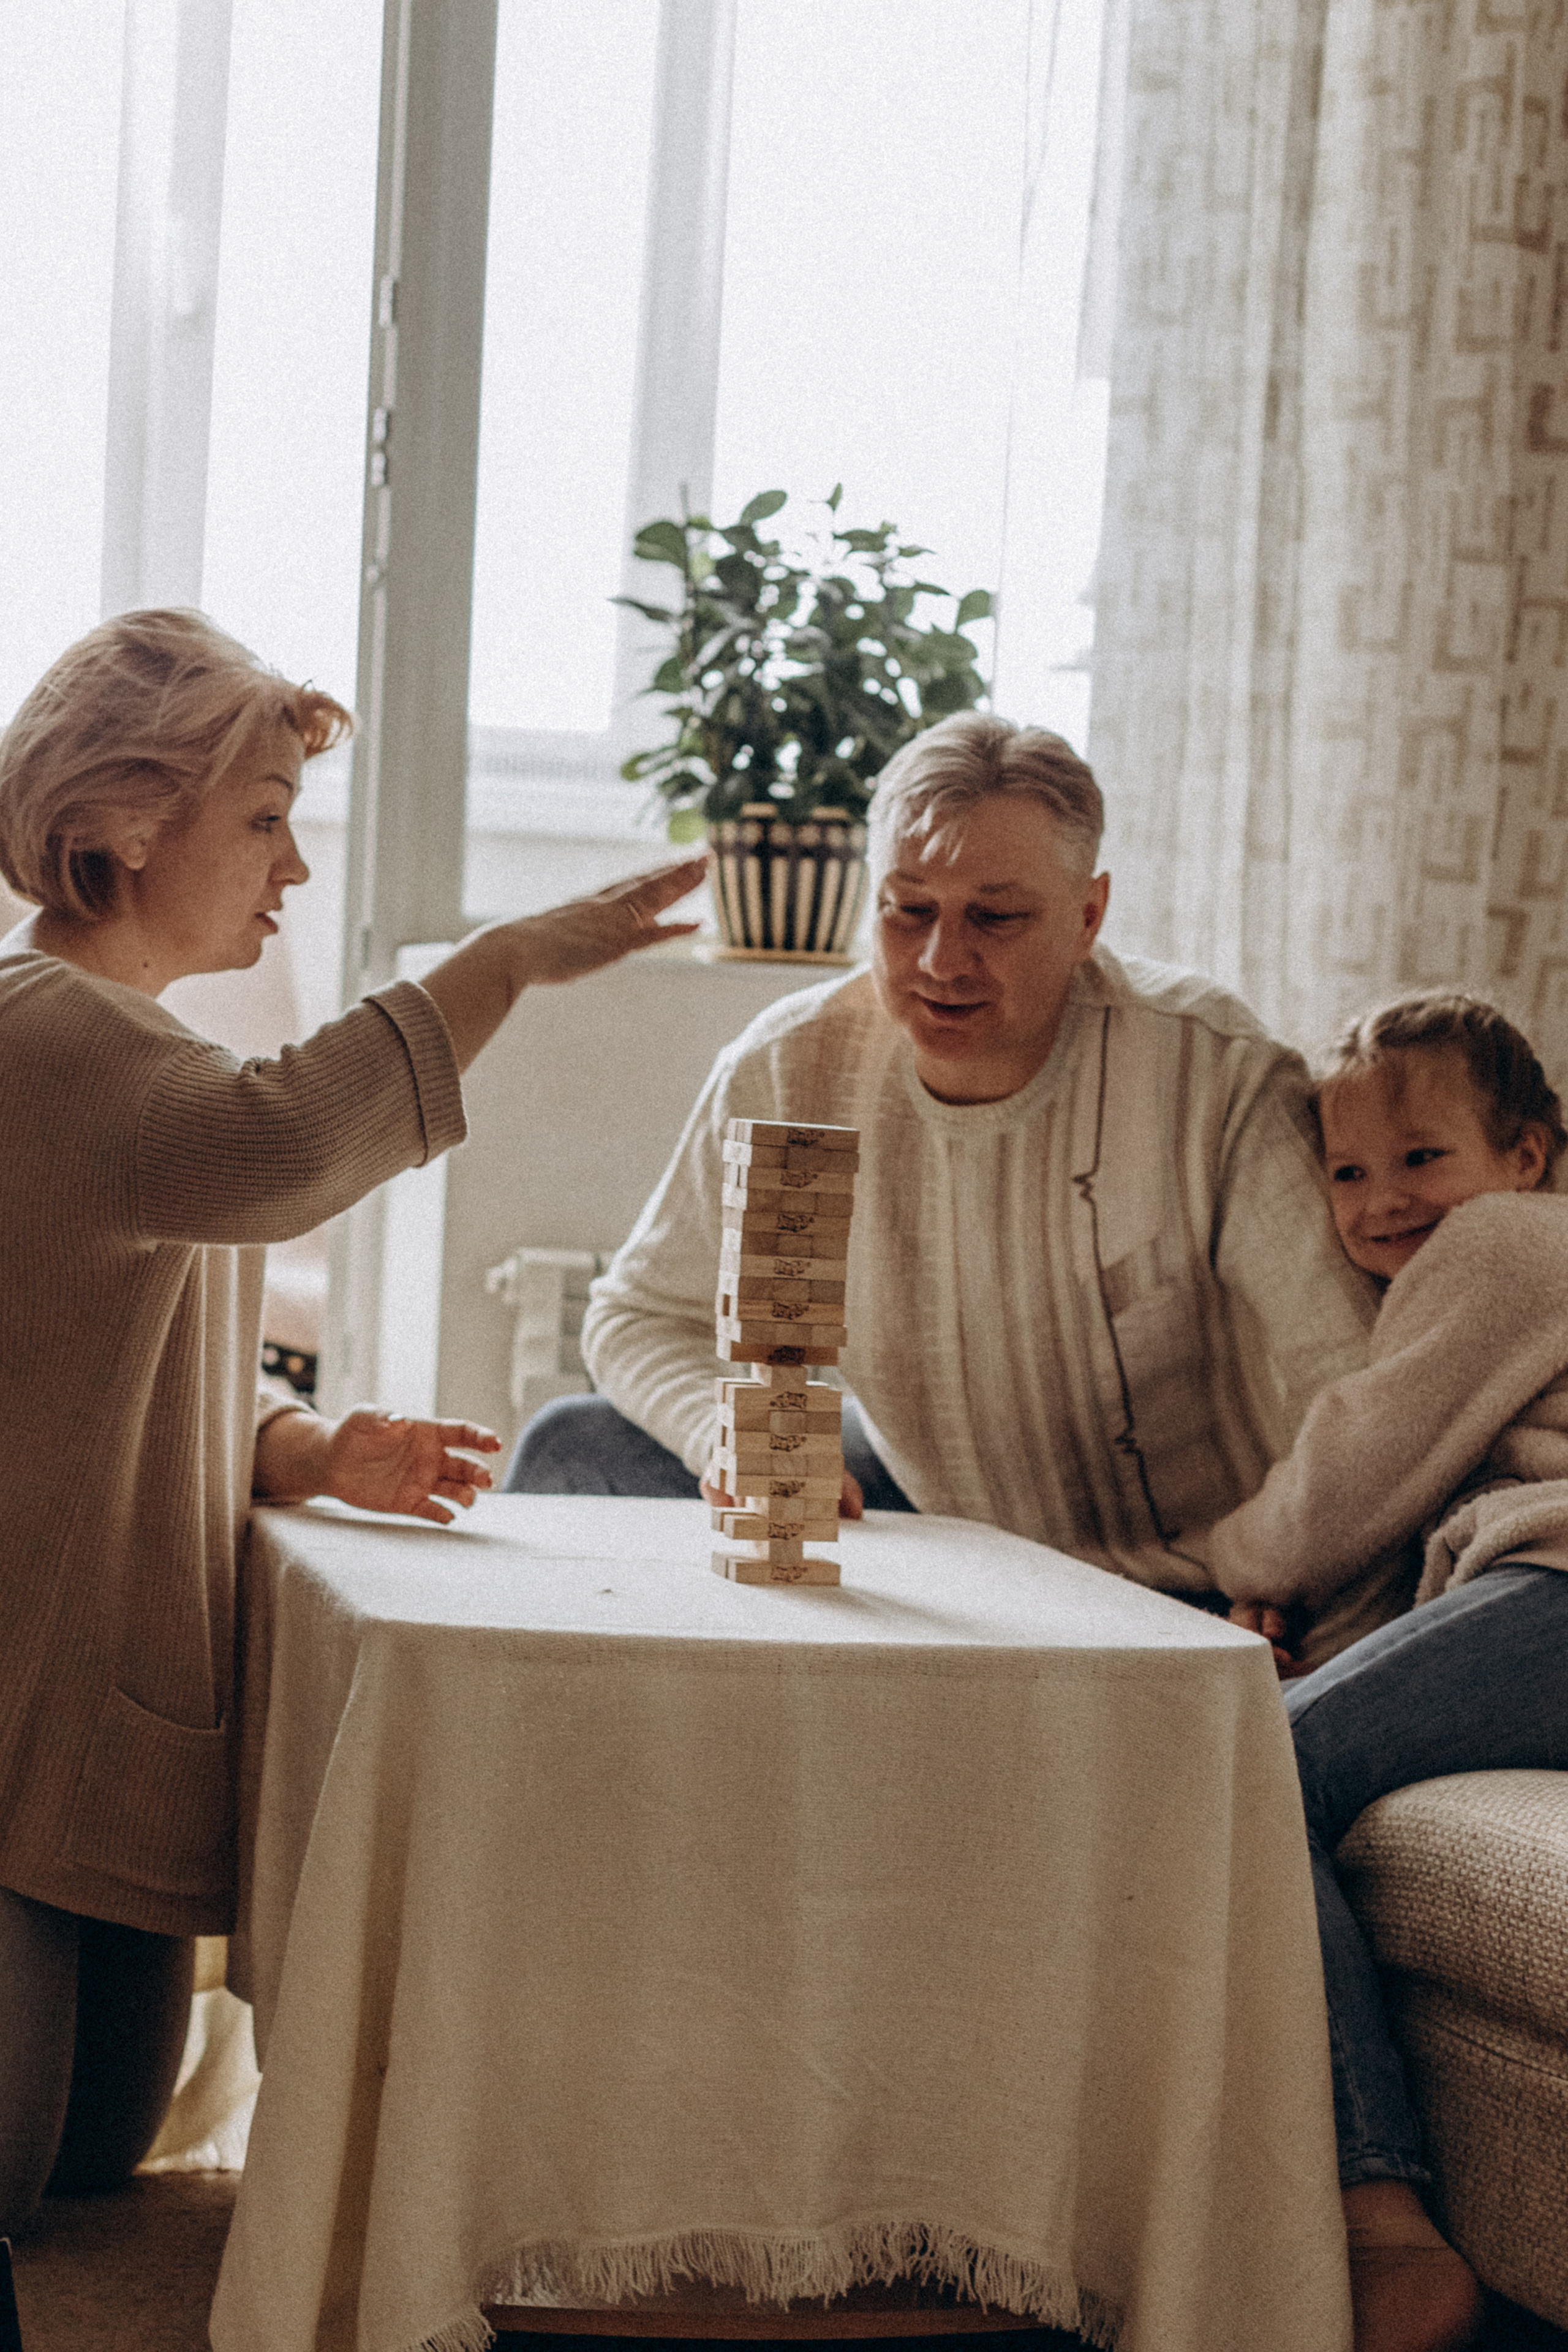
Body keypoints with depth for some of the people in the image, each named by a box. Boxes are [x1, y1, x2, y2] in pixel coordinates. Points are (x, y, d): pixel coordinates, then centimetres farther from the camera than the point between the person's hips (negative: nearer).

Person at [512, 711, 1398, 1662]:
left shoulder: (1217, 1076, -23)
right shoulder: (787, 1072, -11)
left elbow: (1355, 1394, -22)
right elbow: (645, 1315, 3)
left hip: (1184, 1585, -4)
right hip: (926, 1519, 5)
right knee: (576, 1452, -4)